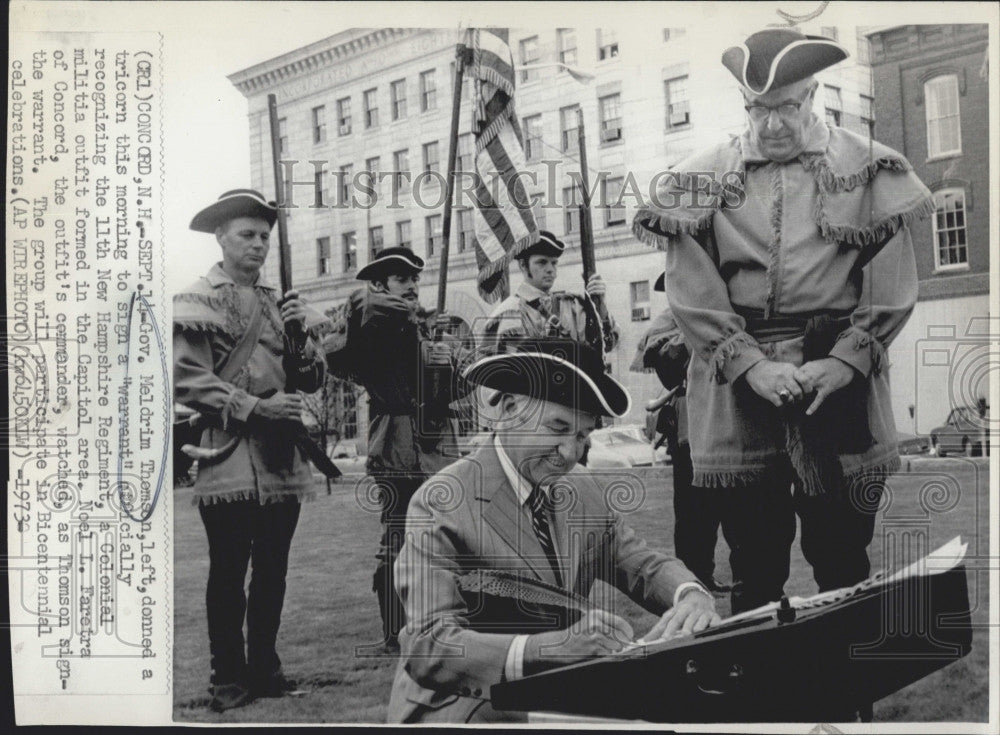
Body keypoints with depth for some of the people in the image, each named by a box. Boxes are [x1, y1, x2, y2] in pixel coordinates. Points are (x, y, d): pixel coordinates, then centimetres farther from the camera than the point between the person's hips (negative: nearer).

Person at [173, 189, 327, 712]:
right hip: (230, 462, -6)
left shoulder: (276, 301, 19)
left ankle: (265, 668, 22)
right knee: (229, 572, -1)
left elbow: (311, 379, 16)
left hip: (281, 457, 6)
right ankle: (228, 678, 10)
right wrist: (256, 407, -17)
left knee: (272, 570, 11)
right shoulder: (198, 301, -1)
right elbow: (186, 379, -12)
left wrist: (297, 332, -2)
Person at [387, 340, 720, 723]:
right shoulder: (441, 504, -16)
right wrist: (553, 646, -38)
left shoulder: (587, 492, 4)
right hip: (462, 704, -7)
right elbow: (429, 648, -24)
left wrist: (691, 595, -16)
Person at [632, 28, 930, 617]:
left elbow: (894, 286, 0)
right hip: (739, 382, 1)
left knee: (842, 555, 5)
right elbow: (692, 292, -1)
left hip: (839, 376, -1)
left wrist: (843, 362, -12)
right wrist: (752, 365, -11)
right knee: (754, 559, 9)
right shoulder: (705, 177, 5)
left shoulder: (870, 169, 4)